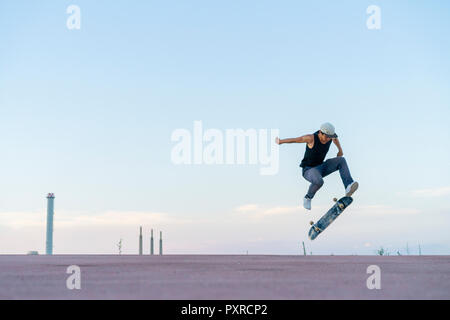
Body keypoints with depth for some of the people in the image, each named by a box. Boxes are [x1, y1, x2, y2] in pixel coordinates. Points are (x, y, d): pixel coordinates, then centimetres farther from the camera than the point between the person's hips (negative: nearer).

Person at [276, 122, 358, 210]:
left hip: (320, 168, 6)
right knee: (319, 182, -39)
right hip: (308, 170, -6)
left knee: (341, 160, -13)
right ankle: (308, 198, -7)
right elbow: (294, 140, -10)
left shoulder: (329, 135, -8)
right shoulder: (311, 138, -25)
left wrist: (340, 150, 27)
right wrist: (280, 141, 4)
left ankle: (348, 187, -26)